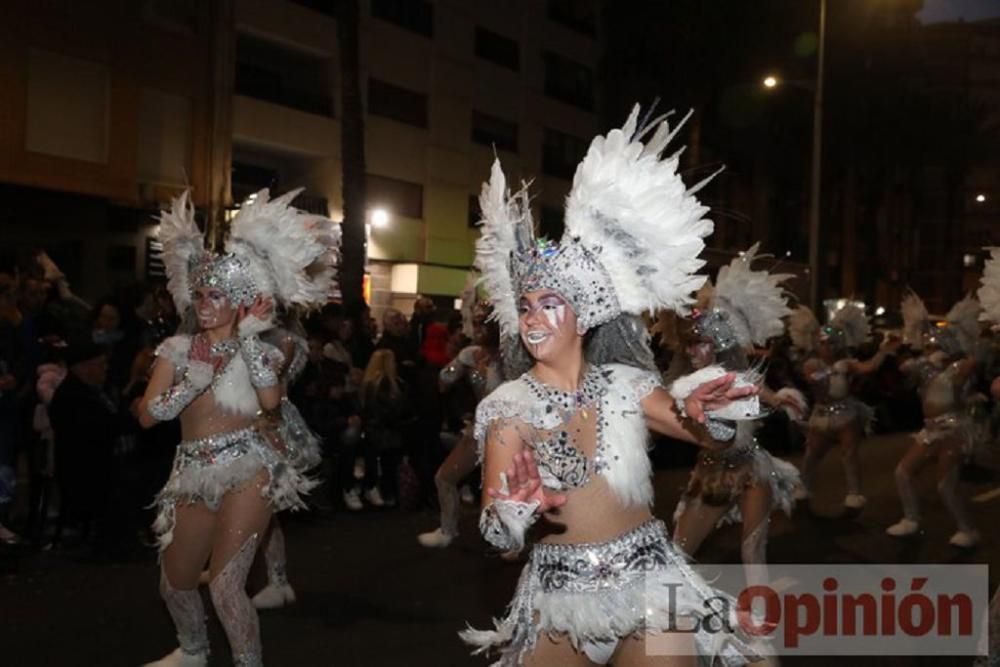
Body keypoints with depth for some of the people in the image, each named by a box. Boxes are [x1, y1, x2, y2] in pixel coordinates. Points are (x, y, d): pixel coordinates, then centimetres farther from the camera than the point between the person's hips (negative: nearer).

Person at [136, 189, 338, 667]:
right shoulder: (178, 348, 7)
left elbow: (270, 400, -21)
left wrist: (247, 338, -17)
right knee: (173, 583, 18)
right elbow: (147, 415, -2)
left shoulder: (257, 350, 0)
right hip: (193, 474, 5)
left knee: (225, 586, -13)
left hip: (248, 470, -5)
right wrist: (198, 377, -12)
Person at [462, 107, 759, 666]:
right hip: (562, 597, 0)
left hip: (649, 583, 0)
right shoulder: (509, 407, -8)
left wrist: (695, 414, -24)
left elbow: (709, 434, 0)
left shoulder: (625, 382, -3)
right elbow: (498, 535, -14)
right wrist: (516, 510, -38)